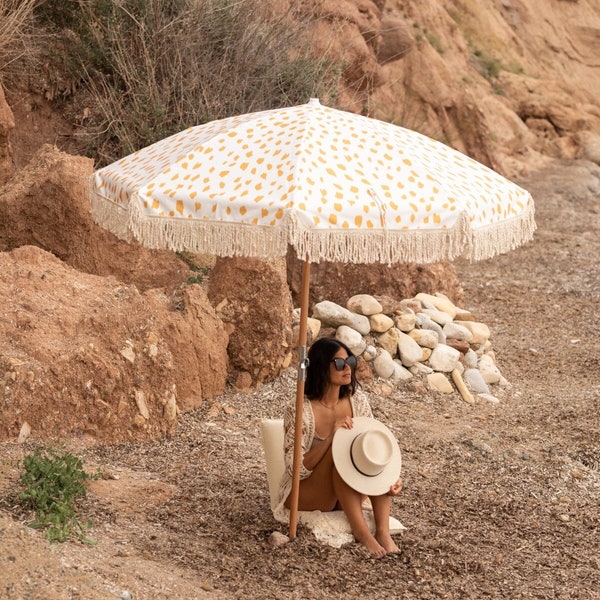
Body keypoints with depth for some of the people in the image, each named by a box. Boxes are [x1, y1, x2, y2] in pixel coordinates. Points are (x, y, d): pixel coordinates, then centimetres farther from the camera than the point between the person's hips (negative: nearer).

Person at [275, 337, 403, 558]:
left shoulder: (357, 401, -3)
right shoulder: (301, 410, -19)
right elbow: (297, 469, -22)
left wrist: (393, 477, -20)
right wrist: (331, 437, -34)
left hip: (346, 495, 5)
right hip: (305, 494, -5)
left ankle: (382, 531, -28)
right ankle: (360, 531, -31)